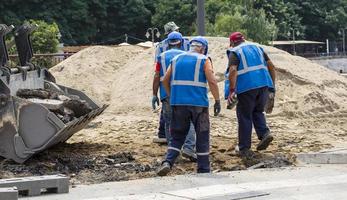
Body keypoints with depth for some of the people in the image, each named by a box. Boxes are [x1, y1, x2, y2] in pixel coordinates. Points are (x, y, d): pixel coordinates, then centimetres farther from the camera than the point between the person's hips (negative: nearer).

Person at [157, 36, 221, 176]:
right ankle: (203, 170, 10)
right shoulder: (204, 60, 0)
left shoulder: (176, 59, 13)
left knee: (177, 136, 11)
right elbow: (212, 81, -11)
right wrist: (217, 101, -4)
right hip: (198, 103, -3)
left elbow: (165, 80, 13)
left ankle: (167, 162, -10)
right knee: (202, 137, 8)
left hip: (178, 103, 3)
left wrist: (171, 96, 25)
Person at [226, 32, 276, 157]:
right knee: (257, 111, 24)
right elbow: (271, 66, 16)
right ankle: (265, 133, 1)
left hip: (247, 87, -5)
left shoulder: (234, 52, 4)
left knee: (244, 117, 7)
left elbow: (233, 70, -13)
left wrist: (232, 90, -16)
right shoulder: (257, 47, 21)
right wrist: (272, 84, 20)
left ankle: (244, 149, 12)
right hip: (264, 85, 5)